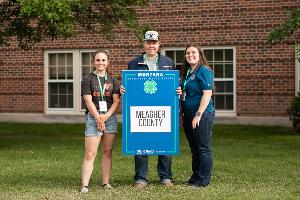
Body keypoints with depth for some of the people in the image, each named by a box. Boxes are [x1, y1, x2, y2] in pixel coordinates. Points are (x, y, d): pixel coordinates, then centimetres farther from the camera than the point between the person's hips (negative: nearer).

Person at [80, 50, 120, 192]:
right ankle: (85, 185, -11)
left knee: (107, 152, 5)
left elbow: (116, 101, 4)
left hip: (110, 117, 3)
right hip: (93, 117, -3)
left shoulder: (112, 80, 12)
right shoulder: (88, 79, 3)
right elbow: (88, 101, -4)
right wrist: (98, 118, -10)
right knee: (90, 154, -8)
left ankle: (106, 183, 10)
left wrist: (106, 116, -10)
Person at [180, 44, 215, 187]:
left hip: (202, 115, -9)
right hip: (188, 115, 9)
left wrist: (198, 115, -20)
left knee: (203, 148, -2)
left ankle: (203, 180, 4)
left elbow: (207, 94, -18)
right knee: (194, 148, 15)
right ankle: (195, 177, 23)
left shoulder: (204, 71, -11)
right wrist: (182, 112, 17)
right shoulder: (188, 72, 16)